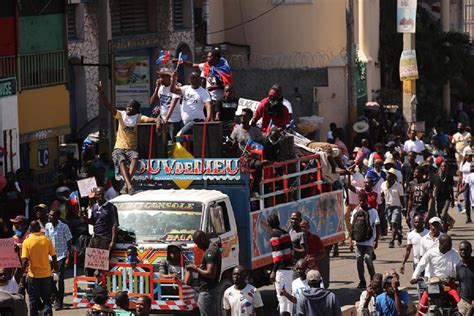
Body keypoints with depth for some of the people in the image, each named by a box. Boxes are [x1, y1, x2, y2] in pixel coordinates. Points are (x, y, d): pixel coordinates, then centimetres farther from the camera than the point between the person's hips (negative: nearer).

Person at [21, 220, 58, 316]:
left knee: (33, 301, 9)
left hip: (33, 275, -2)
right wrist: (55, 269, 15)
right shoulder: (46, 240, -4)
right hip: (46, 274, 2)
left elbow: (24, 260, -14)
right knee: (47, 299, 13)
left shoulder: (26, 242, -9)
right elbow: (54, 257, 0)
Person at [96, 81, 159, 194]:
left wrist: (157, 121, -38)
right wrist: (101, 93, -20)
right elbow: (108, 106, -5)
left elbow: (150, 119, -14)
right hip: (119, 148, 0)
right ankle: (129, 185, -48)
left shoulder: (139, 118, 3)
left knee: (135, 158, -35)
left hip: (132, 149, 0)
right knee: (122, 161, -33)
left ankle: (126, 185, -41)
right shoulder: (121, 115, 6)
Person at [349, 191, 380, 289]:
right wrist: (350, 240, 9)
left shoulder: (372, 211, -2)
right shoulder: (356, 211, 10)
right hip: (358, 241, 4)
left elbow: (377, 227, -2)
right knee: (359, 261, 4)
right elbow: (352, 227, 14)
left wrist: (376, 240, -9)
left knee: (368, 260, -12)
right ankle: (362, 282, 13)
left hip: (368, 241, -4)